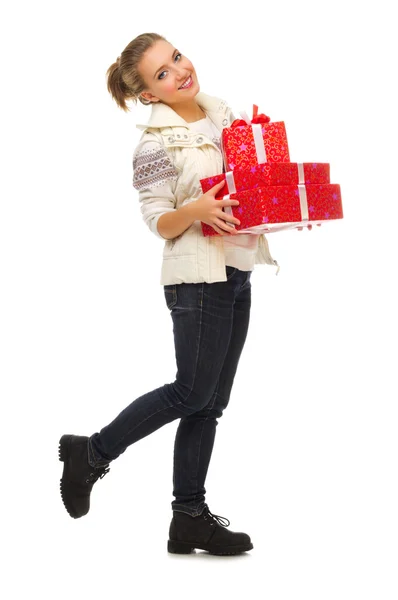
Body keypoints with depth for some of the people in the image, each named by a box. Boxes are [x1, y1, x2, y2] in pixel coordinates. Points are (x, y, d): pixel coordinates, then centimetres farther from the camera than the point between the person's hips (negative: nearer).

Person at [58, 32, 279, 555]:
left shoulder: (222, 113, 11)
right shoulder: (155, 144, -10)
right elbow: (159, 223, -10)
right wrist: (197, 209, -30)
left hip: (237, 271, 7)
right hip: (197, 276, -7)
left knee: (210, 403, 8)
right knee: (193, 393, -6)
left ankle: (190, 518, 15)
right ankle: (91, 454, 12)